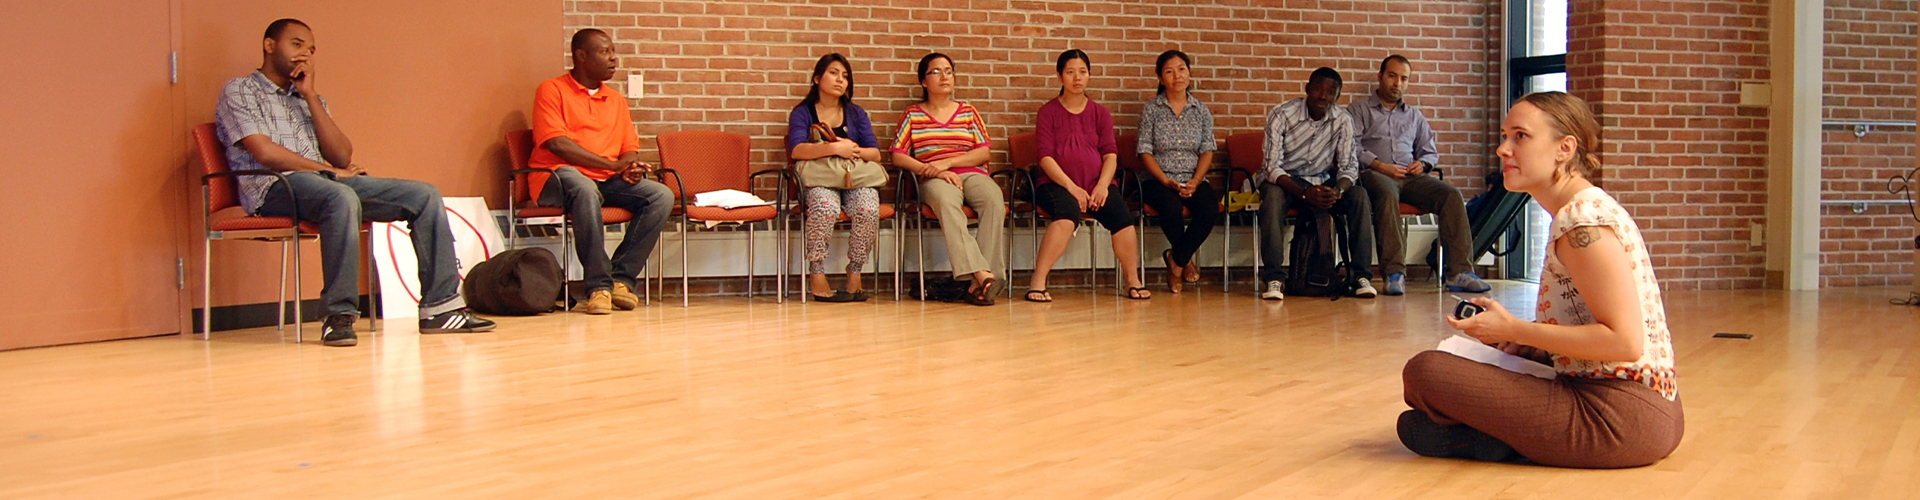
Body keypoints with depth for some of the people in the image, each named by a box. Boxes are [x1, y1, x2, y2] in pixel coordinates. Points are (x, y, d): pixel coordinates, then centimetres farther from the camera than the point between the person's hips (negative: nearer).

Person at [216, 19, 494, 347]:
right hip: (275, 186, -7)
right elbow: (265, 153, -8)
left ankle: (440, 307, -16)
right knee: (342, 198, -40)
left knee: (425, 195, -10)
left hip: (330, 182, 7)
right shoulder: (239, 92, 8)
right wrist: (328, 170, -5)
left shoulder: (308, 97, 27)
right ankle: (339, 316, -35)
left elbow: (342, 156, 10)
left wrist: (311, 95, 5)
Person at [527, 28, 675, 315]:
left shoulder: (617, 100, 22)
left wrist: (630, 168, -9)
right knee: (585, 189, -40)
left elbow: (630, 149, 18)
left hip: (607, 182, 6)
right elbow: (557, 143, -11)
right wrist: (612, 164, -16)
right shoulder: (552, 90, 2)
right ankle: (599, 286, -35)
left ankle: (621, 278, -21)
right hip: (558, 176, -6)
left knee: (662, 196, -19)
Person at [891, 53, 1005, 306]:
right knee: (946, 202, -40)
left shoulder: (968, 111, 22)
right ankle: (981, 273, -52)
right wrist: (933, 171, -9)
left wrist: (947, 162, -6)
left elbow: (985, 152, 9)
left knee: (994, 200, -34)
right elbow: (898, 156, 5)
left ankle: (977, 284, -39)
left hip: (972, 174, 2)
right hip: (935, 181, -2)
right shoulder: (913, 114, 17)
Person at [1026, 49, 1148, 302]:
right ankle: (1037, 283, -34)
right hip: (1056, 184, -3)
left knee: (1122, 215, -27)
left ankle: (1133, 282, -11)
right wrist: (1071, 187, -16)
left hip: (1096, 183, 3)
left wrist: (1103, 185, -12)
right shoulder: (1048, 112, 7)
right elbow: (1046, 157, -3)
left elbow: (1110, 153, 7)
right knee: (1067, 214, -37)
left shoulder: (1100, 113, 16)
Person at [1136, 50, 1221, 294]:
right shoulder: (1151, 109, 4)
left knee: (1211, 210, -29)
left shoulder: (1201, 110, 11)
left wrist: (1195, 182, -13)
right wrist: (1167, 182, -15)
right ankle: (1186, 259, -5)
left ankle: (1176, 259, -5)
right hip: (1159, 180, -2)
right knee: (1172, 208, -35)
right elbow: (1145, 151, -2)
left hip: (1194, 180, 2)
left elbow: (1207, 151, 5)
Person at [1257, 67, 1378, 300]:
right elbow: (1273, 167, -21)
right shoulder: (1281, 115, -17)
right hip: (1284, 180, -3)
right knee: (1273, 196, -37)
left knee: (1359, 196, -24)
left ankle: (1360, 275, -22)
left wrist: (1337, 191, -31)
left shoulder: (1343, 120, -6)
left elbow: (1349, 167, -7)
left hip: (1322, 181, 3)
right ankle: (1275, 278, -37)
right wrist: (1304, 193, -37)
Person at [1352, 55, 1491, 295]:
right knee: (1387, 194, -40)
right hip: (1374, 174, -4)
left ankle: (1458, 272, -29)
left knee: (1452, 194, -24)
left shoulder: (1415, 115, 30)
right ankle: (1394, 273, -46)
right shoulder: (1359, 109, 17)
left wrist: (1422, 163, 3)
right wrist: (1380, 166, -12)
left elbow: (1430, 152, 27)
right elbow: (1352, 147, 2)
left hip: (1410, 176, 4)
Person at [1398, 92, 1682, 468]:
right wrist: (1508, 335, 5)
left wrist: (1513, 329, -15)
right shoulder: (1583, 210, 15)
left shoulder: (1584, 219, -15)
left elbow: (1625, 341, -21)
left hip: (1622, 418, -11)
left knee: (1424, 371, -19)